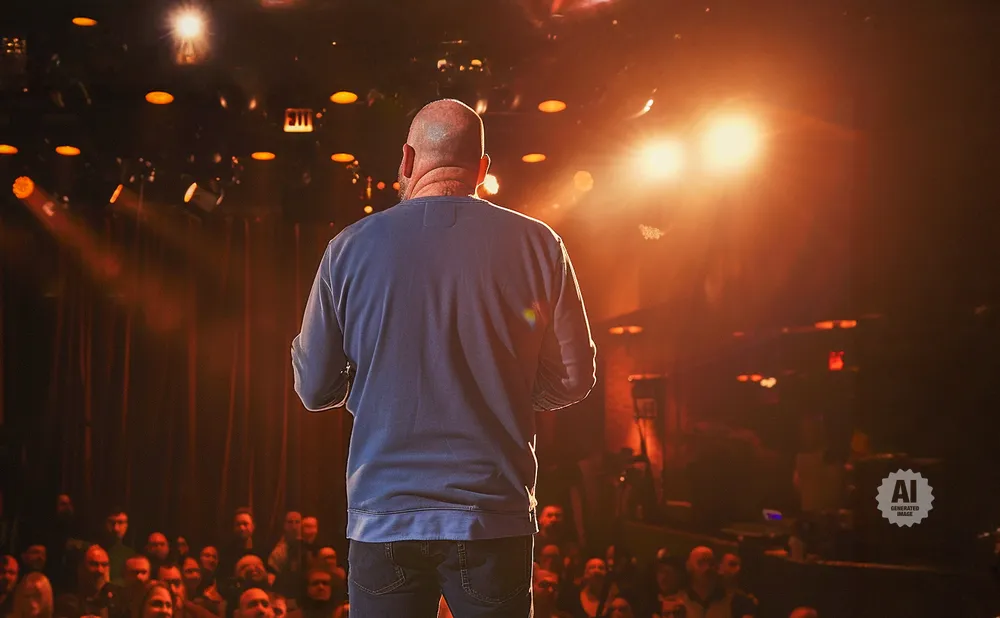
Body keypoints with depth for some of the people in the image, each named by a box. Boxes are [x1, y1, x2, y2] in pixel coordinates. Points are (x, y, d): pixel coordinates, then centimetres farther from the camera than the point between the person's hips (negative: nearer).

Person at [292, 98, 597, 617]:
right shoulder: (537, 243, -1)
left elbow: (315, 390, 3)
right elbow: (573, 379, 3)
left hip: (383, 520, 0)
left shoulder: (350, 247, 0)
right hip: (494, 519, 0)